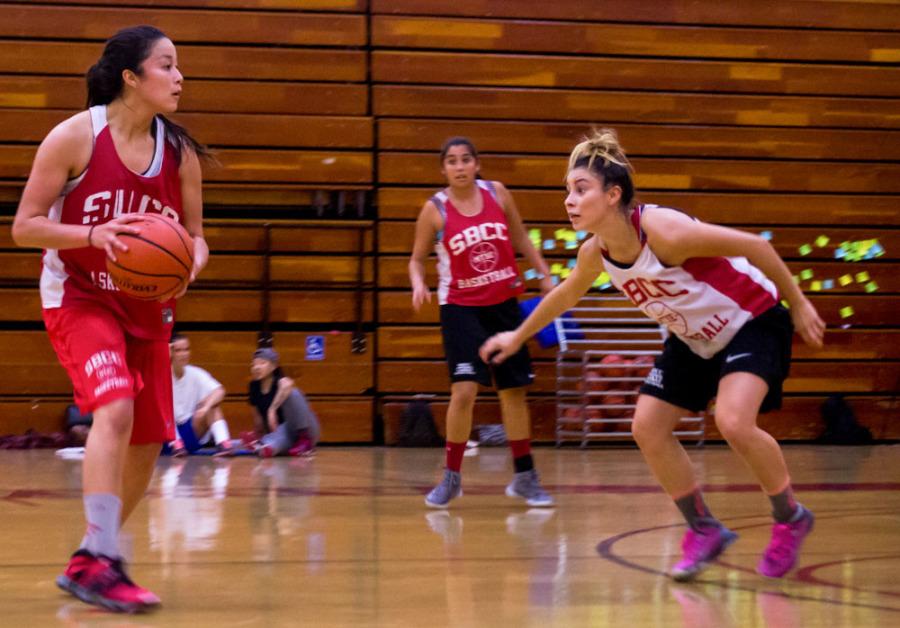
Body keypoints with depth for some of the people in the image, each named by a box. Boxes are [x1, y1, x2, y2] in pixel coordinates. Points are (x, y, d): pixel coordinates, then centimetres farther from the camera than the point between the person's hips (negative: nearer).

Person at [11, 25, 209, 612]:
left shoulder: (179, 151, -1)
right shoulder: (75, 136, -13)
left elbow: (195, 236, 7)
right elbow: (24, 226, -12)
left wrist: (190, 261, -16)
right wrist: (94, 235, -27)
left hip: (147, 307, 6)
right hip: (78, 298, -6)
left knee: (148, 443, 7)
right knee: (116, 408, -28)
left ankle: (89, 563, 26)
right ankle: (99, 561, -27)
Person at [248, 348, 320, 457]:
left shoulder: (280, 381, -14)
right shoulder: (254, 386, 5)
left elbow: (287, 384, -41)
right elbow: (257, 414, 15)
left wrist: (272, 409, -43)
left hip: (302, 429, -2)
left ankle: (305, 439, -25)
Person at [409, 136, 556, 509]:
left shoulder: (497, 193, -1)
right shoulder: (435, 210, -8)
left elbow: (520, 240, 11)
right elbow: (418, 258, 1)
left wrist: (544, 276, 7)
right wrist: (418, 283, -19)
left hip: (504, 304, 4)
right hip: (461, 308, -3)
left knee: (514, 391, 9)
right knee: (464, 391, -16)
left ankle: (525, 477, 20)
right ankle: (452, 477, -2)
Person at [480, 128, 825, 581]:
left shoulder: (663, 231, -33)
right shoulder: (595, 254, -10)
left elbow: (753, 245, -26)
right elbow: (567, 293, 13)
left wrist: (798, 305, -18)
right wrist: (518, 336, 23)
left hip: (751, 320, -8)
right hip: (694, 338, 8)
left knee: (733, 422, -28)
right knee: (647, 428, 1)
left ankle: (790, 519, -3)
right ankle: (704, 530, 17)